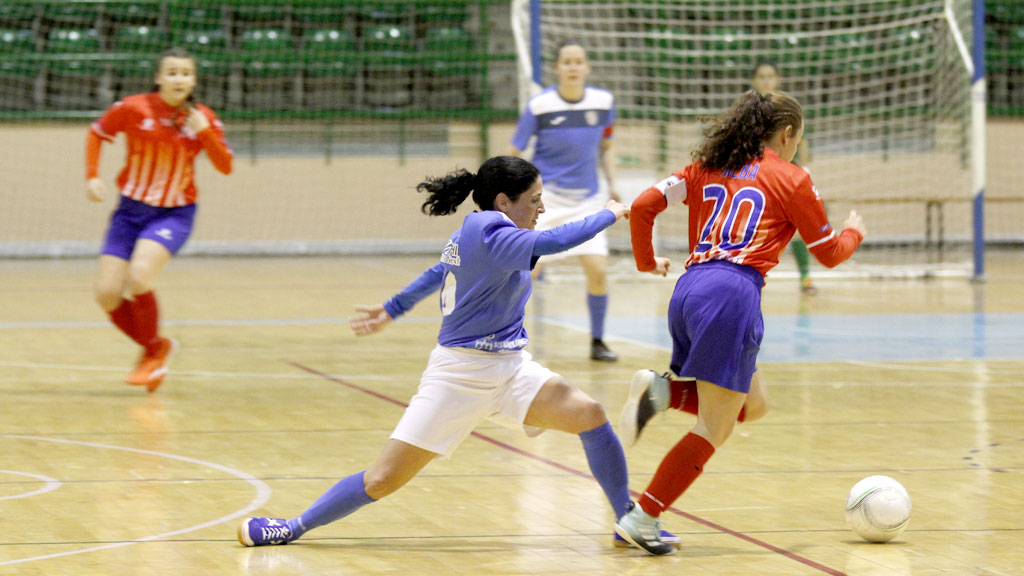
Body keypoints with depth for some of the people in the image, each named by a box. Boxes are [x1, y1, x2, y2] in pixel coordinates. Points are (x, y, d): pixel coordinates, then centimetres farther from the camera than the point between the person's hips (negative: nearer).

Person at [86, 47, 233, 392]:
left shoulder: (203, 119, -6)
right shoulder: (133, 109, -9)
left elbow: (225, 167, -5)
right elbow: (97, 133, 6)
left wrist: (205, 132, -21)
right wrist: (92, 176, -6)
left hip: (174, 214, -2)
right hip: (131, 209, 2)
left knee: (139, 279, -27)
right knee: (107, 295, -7)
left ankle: (154, 352, -2)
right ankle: (156, 347, 19)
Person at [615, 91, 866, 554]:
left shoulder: (706, 169, 22)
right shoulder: (790, 179, 9)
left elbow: (643, 206, 12)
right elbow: (829, 253, 16)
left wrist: (647, 262, 27)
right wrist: (854, 231, 38)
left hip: (688, 290, 7)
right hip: (732, 293, -7)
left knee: (753, 405, 20)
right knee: (713, 427, -3)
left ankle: (661, 391, -3)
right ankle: (642, 519, -11)